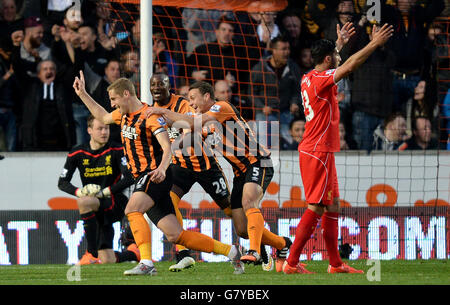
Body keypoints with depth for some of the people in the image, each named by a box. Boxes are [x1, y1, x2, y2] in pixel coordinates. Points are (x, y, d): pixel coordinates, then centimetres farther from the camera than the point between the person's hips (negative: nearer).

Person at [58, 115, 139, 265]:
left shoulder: (117, 150, -5)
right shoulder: (78, 153, 4)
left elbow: (128, 179, -15)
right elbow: (62, 183, 5)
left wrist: (104, 192, -21)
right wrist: (79, 192, -15)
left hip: (115, 203, -4)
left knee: (83, 202, -35)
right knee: (108, 261, -1)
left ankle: (92, 253, -27)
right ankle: (135, 252, 35)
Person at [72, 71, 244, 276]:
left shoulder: (150, 115, -12)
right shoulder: (124, 115, 14)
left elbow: (167, 148, -20)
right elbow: (103, 117, 35)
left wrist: (162, 168, -38)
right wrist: (82, 94, 31)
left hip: (155, 176, -8)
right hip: (142, 178, 8)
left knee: (132, 210, -32)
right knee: (175, 236, 1)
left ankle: (146, 264, -41)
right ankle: (231, 251, 8)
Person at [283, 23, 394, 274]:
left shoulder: (310, 78, 10)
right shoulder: (321, 80, -17)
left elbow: (329, 62, 33)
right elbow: (351, 65, -24)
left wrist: (339, 43, 43)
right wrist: (375, 43, -18)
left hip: (315, 151, 10)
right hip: (319, 152, -10)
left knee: (333, 206, 12)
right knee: (316, 208, -8)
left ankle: (336, 264, 16)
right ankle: (292, 263, -8)